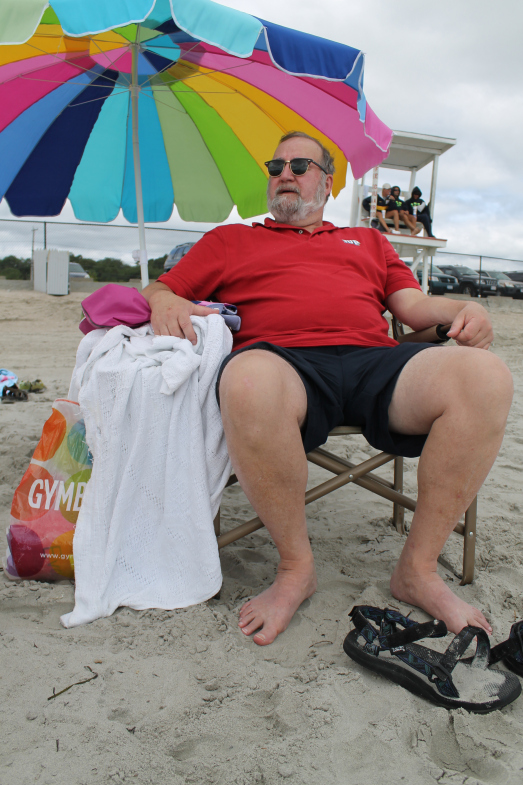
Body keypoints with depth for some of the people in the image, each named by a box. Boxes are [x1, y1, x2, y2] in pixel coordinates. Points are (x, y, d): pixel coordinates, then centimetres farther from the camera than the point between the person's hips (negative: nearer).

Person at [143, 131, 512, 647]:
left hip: (375, 359, 3)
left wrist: (463, 309, 1)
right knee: (249, 383, -41)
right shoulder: (229, 240, 31)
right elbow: (158, 291, 24)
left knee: (485, 376, -28)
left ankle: (418, 568, -12)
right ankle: (295, 565, -17)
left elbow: (414, 305, 24)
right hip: (283, 360, -2)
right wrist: (165, 304, -2)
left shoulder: (367, 241, 36)